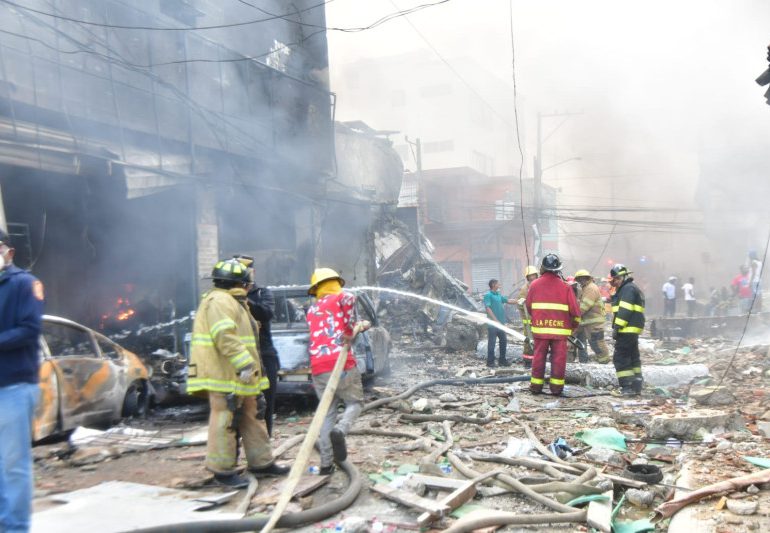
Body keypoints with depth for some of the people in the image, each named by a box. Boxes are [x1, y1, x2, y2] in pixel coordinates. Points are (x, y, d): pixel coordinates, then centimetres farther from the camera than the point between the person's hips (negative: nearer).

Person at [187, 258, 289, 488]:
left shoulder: (233, 303, 22)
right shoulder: (219, 301, -14)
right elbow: (225, 338, -25)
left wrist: (249, 366, 26)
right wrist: (244, 364, -27)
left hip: (239, 375, 11)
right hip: (224, 375, -11)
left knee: (253, 417, 15)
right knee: (225, 421, -5)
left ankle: (261, 463, 23)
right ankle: (223, 469, 4)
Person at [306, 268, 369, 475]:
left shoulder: (312, 310, 22)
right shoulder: (341, 298, 5)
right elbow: (349, 299, -18)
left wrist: (355, 327, 24)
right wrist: (349, 331, -13)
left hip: (318, 368, 5)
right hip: (342, 363, -4)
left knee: (327, 414, 12)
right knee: (355, 402, 13)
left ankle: (326, 464, 7)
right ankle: (340, 430, -16)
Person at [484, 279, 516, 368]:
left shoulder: (499, 295, 14)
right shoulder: (488, 295, -10)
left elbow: (508, 300, 24)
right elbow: (488, 308, -17)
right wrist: (495, 320, -21)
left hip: (500, 323, 8)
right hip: (492, 324, -8)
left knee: (504, 341, 12)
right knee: (491, 343, -2)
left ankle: (502, 360, 23)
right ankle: (490, 362, 6)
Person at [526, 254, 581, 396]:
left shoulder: (535, 284, 0)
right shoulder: (565, 286, -5)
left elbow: (529, 306, 7)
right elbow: (574, 309, -4)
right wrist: (575, 324, 13)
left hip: (540, 327, 2)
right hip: (560, 328, -2)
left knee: (539, 356, 8)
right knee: (558, 358, 4)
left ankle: (536, 385, 12)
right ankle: (556, 387, 5)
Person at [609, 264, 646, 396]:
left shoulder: (628, 289, -13)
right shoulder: (631, 288, 22)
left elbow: (624, 311, -21)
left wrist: (617, 327, -20)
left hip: (627, 330, -11)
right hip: (633, 330, 11)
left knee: (620, 358, -9)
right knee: (633, 358, 14)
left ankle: (628, 387, -10)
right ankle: (636, 386, 19)